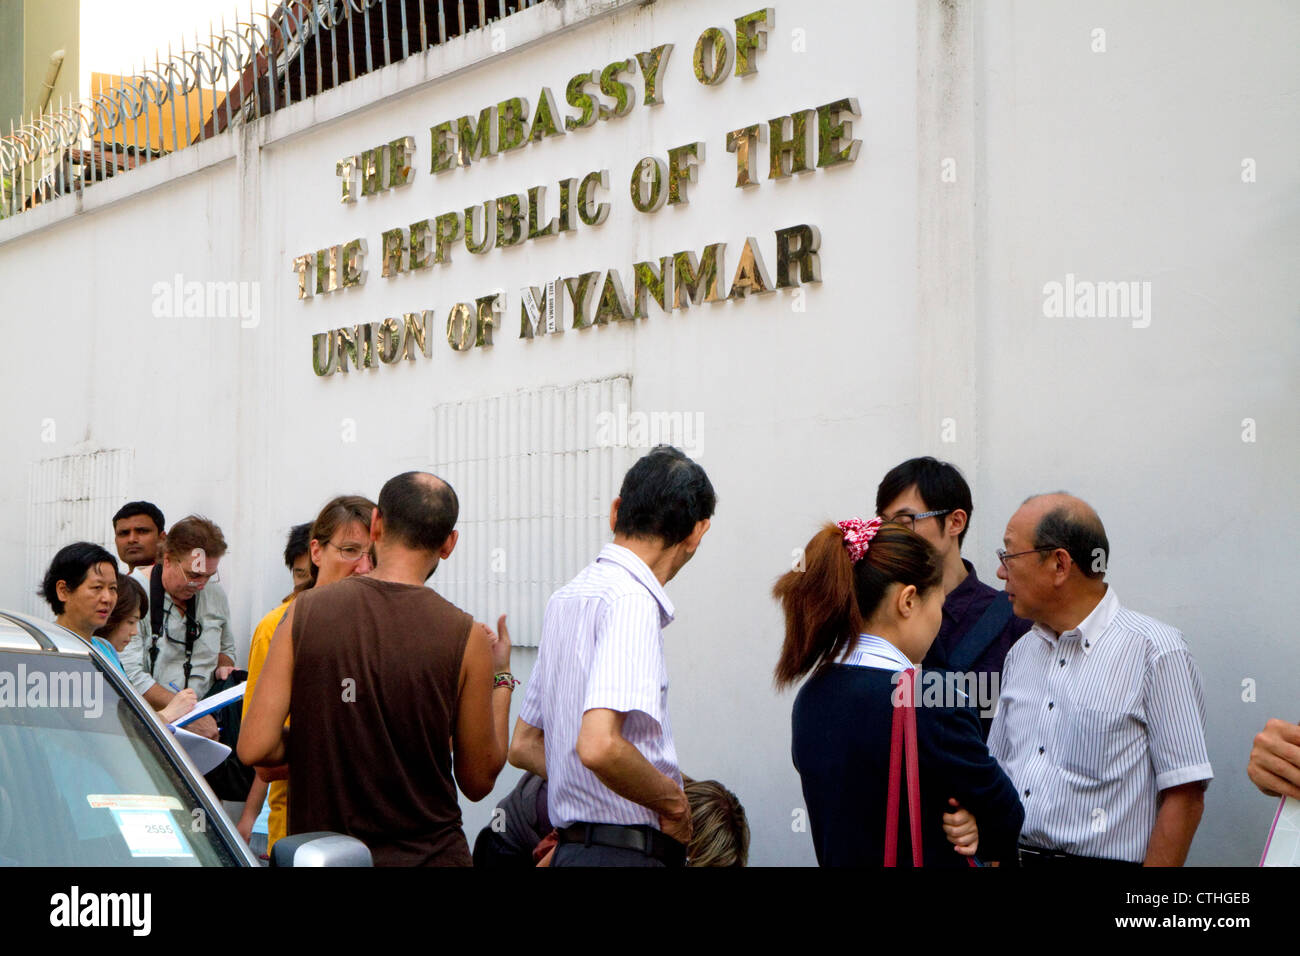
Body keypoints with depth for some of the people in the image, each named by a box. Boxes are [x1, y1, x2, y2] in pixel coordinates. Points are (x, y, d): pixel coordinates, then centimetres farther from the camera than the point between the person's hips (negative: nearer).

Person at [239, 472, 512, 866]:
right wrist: (500, 679, 12)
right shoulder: (465, 636, -8)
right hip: (428, 854, -2)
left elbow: (255, 748, -9)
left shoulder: (305, 611, -5)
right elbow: (478, 780, 0)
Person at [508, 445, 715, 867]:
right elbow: (599, 746, -28)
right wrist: (673, 801, -10)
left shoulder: (565, 597, 14)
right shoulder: (632, 601, -14)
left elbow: (524, 746, 21)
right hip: (626, 851, -9)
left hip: (573, 844, 9)